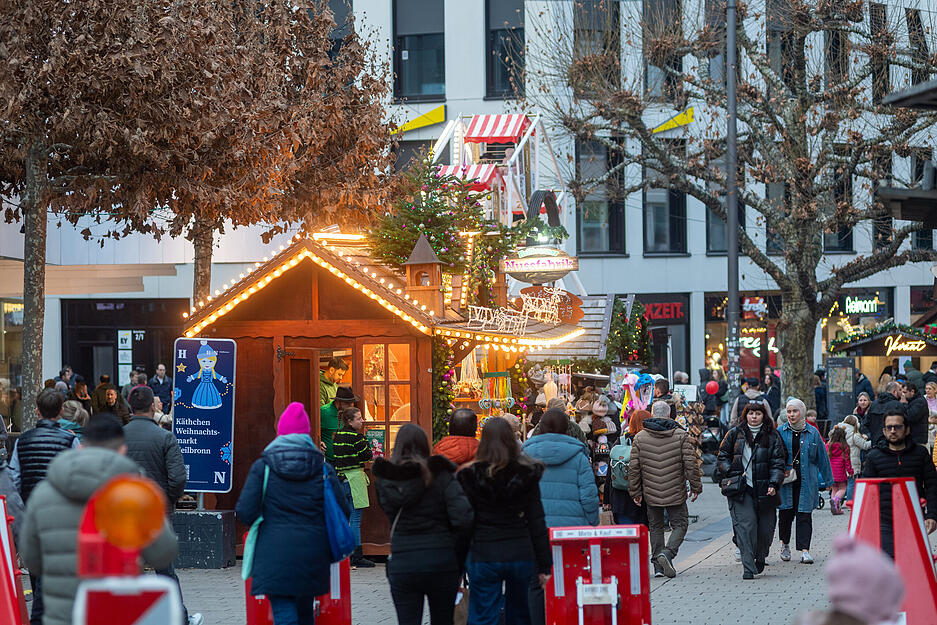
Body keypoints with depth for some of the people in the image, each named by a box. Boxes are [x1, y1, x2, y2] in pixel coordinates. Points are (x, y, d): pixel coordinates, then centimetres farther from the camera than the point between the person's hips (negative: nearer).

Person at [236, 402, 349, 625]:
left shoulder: (262, 467, -1)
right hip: (313, 555, 3)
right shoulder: (323, 469, 3)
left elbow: (245, 513, -6)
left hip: (275, 557, -3)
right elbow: (343, 513, 3)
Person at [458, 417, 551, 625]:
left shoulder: (471, 475, -4)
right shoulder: (527, 474, -1)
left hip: (483, 555, -2)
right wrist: (545, 565, 3)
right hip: (521, 554, 2)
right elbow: (537, 522, -1)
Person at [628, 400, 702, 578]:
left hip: (651, 493, 2)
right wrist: (695, 487, 4)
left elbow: (634, 468, 1)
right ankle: (668, 553, -14)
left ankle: (658, 559, 12)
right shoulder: (680, 436, -4)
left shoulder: (640, 437, 0)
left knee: (655, 527, 15)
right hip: (675, 493, -2)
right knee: (680, 524, 8)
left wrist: (635, 492, 9)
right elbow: (691, 464, -6)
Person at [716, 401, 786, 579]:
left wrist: (774, 484, -13)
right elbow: (722, 456, 14)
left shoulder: (772, 437, 5)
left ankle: (760, 557, 33)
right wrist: (731, 473, -3)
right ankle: (748, 568, -12)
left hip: (764, 490, 1)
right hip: (741, 490, -1)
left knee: (766, 528, 4)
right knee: (745, 526, -13)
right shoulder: (735, 434, 8)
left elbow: (778, 463, 1)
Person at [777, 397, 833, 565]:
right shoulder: (780, 432, 4)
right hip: (785, 480, 1)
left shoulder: (812, 433, 5)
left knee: (804, 514, -4)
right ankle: (785, 543, 27)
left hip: (806, 480, 0)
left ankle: (804, 550, -6)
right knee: (786, 512, 5)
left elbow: (822, 457, 9)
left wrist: (827, 480, 9)